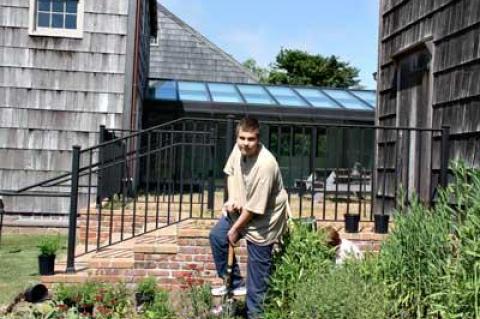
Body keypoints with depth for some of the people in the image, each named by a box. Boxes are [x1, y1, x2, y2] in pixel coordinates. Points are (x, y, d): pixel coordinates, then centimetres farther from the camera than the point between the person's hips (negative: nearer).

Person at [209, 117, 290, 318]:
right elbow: (230, 172, 10)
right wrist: (231, 199, -5)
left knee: (258, 269, 1)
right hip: (242, 209, 8)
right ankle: (235, 283, 29)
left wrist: (235, 229, -15)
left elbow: (255, 208, -27)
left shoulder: (265, 165, -35)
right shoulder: (239, 148, -12)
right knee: (216, 236, 15)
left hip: (264, 218, -8)